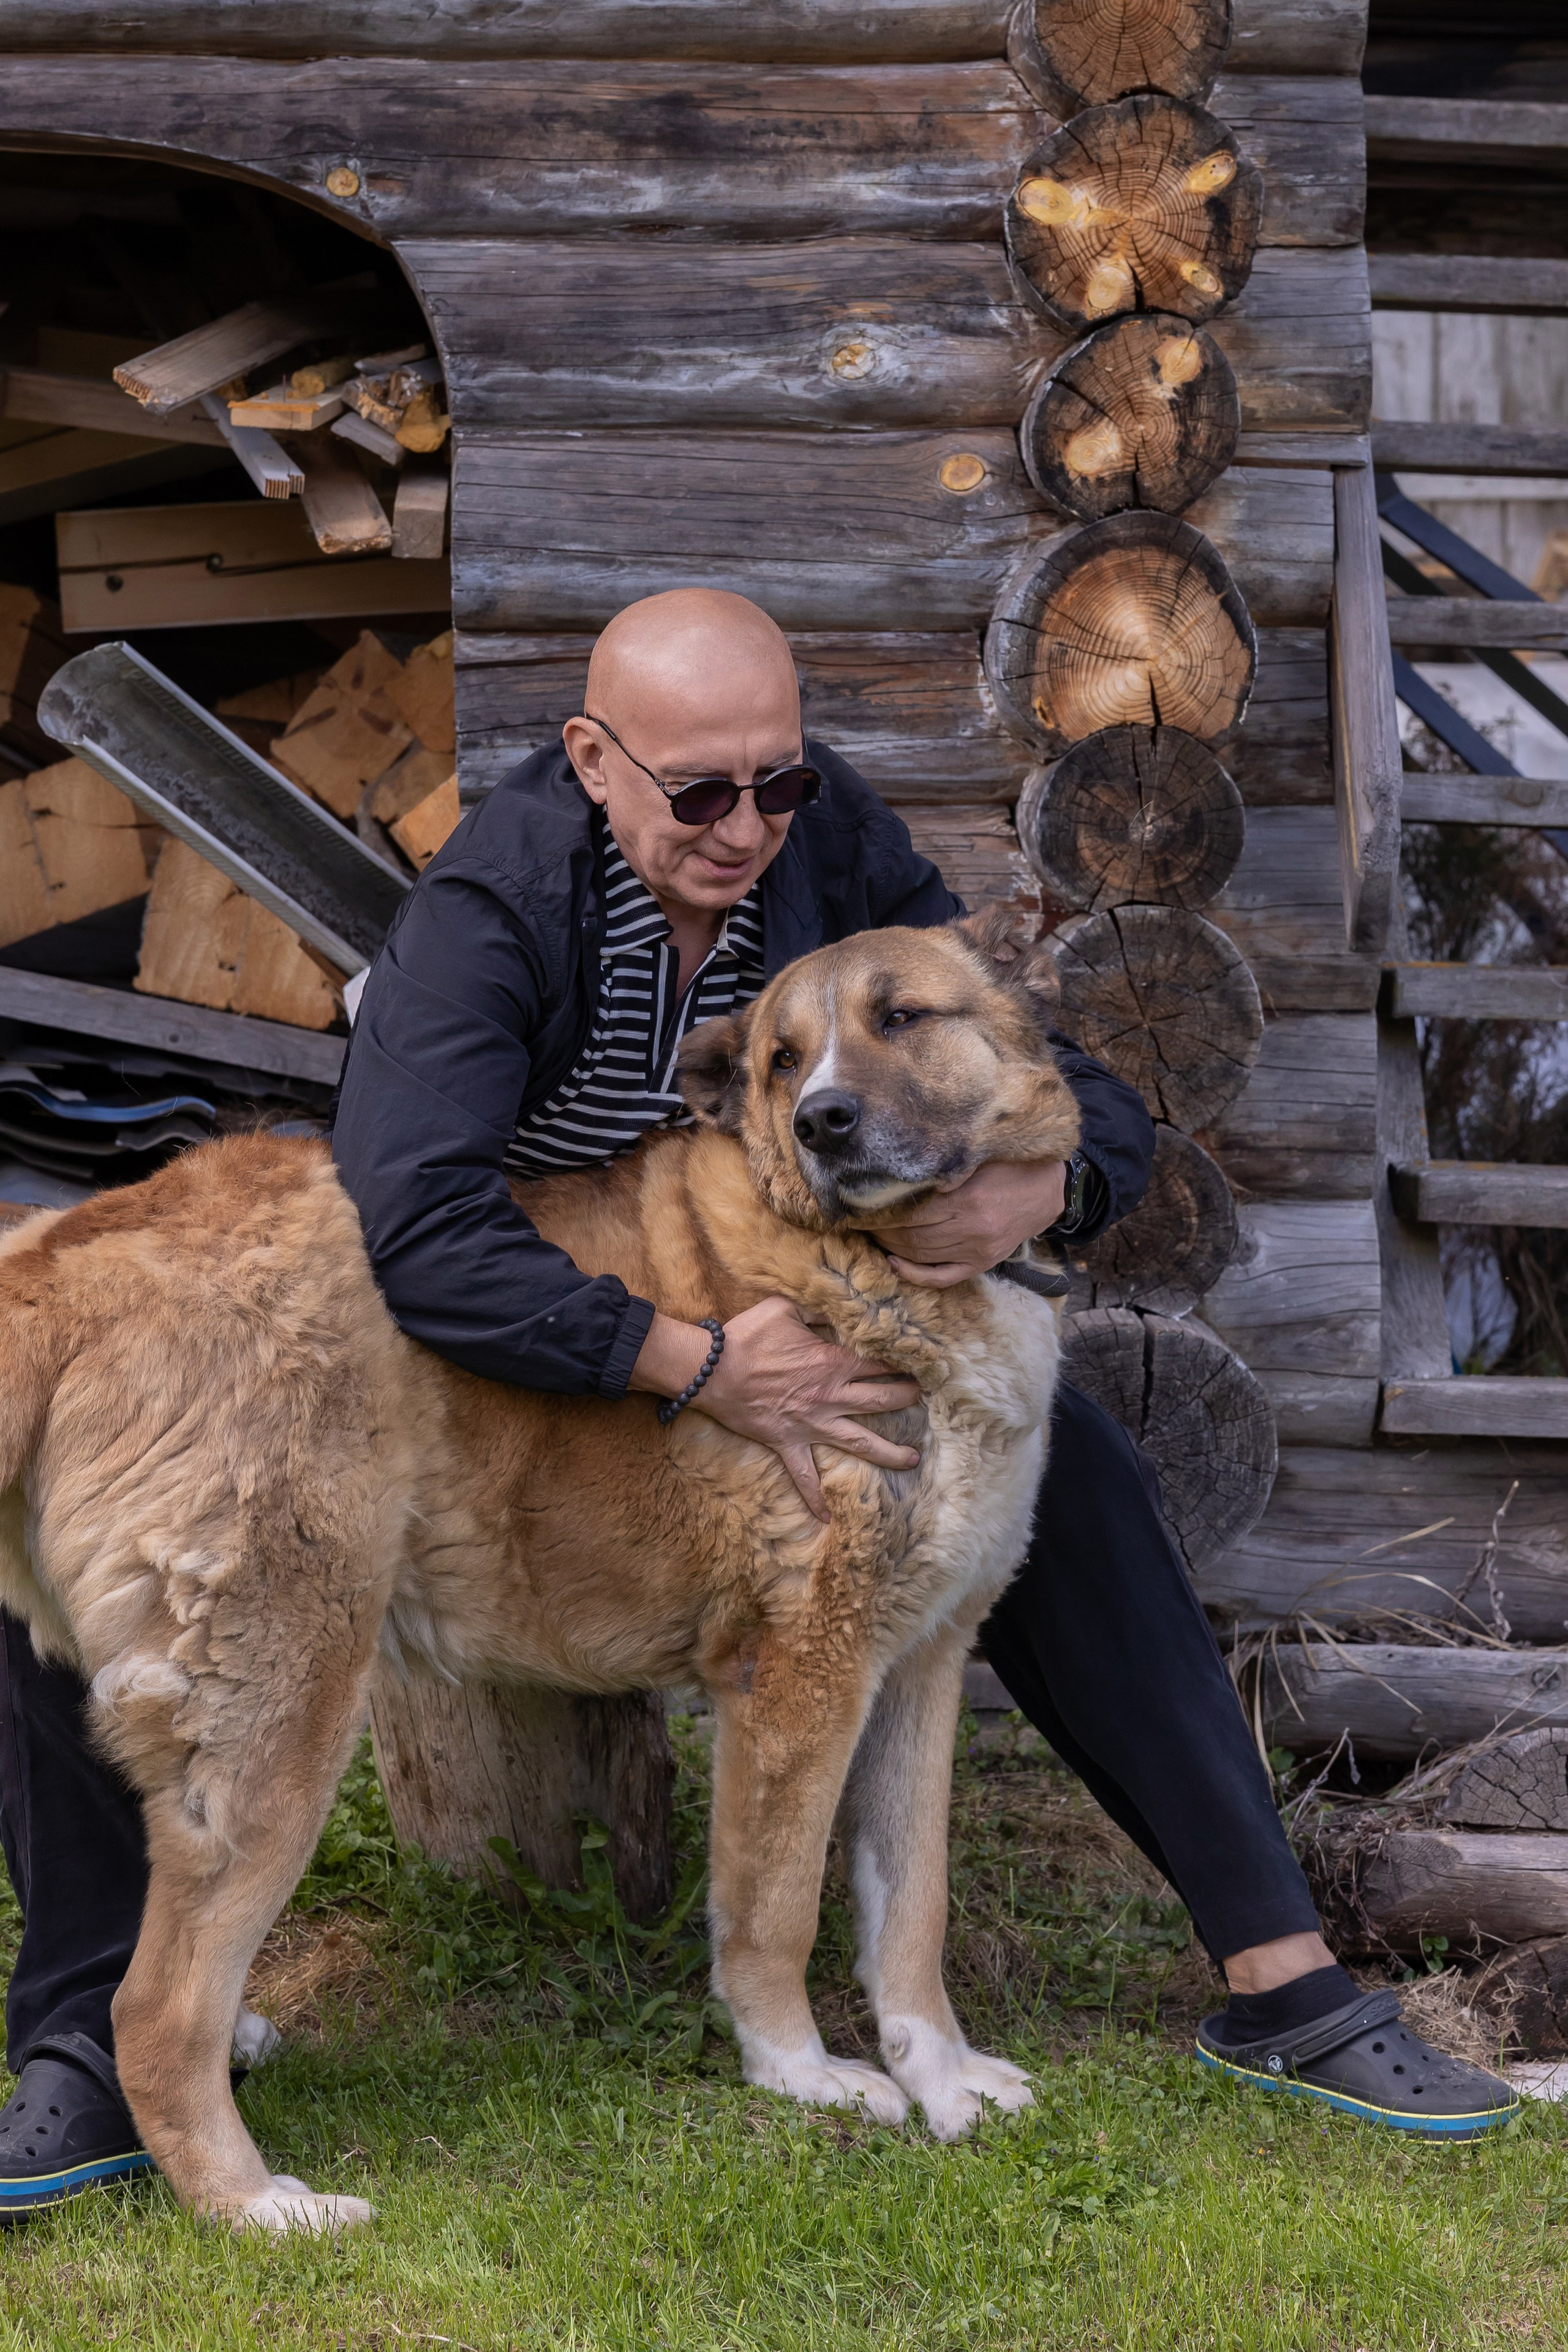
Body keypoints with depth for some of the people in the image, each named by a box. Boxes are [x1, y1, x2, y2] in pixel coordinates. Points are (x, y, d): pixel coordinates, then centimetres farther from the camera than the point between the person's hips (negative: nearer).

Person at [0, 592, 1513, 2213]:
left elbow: (1095, 1108, -14)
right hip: (488, 1338, -3)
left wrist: (1035, 1192, -39)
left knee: (1066, 1473, -11)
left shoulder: (834, 849, -16)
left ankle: (1280, 1980, -4)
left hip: (750, 1316, 4)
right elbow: (407, 1229, -43)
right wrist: (694, 1363, -47)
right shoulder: (490, 907, -28)